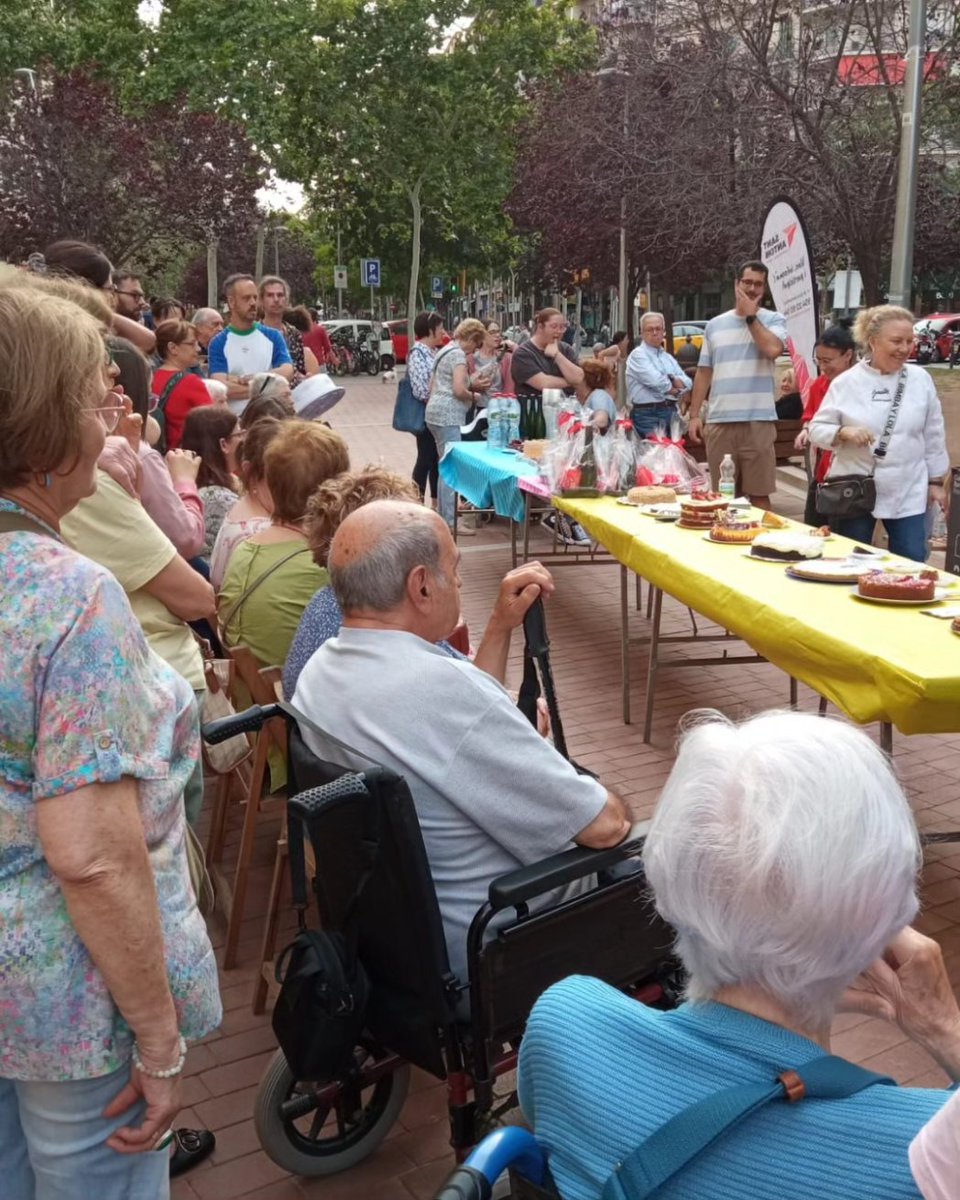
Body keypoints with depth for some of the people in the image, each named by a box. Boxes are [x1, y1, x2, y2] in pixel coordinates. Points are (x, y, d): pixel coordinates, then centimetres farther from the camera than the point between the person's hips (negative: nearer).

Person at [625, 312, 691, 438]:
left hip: (671, 413, 7)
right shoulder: (638, 355, -2)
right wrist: (675, 389, 2)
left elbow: (687, 383, 11)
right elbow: (655, 382, -16)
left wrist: (670, 379, -9)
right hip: (647, 414, -7)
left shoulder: (668, 357, 21)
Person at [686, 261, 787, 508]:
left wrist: (751, 316, -5)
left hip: (758, 420, -3)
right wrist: (694, 415, 9)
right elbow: (704, 372, 15)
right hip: (719, 420, 3)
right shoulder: (715, 324, 13)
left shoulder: (773, 319, 5)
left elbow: (773, 349, -17)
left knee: (758, 494, 0)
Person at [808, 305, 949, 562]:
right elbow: (817, 429, -1)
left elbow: (934, 434, 9)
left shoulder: (920, 379, 2)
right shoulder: (847, 382, -4)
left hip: (907, 494, 1)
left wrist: (936, 481, 9)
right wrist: (844, 432, -20)